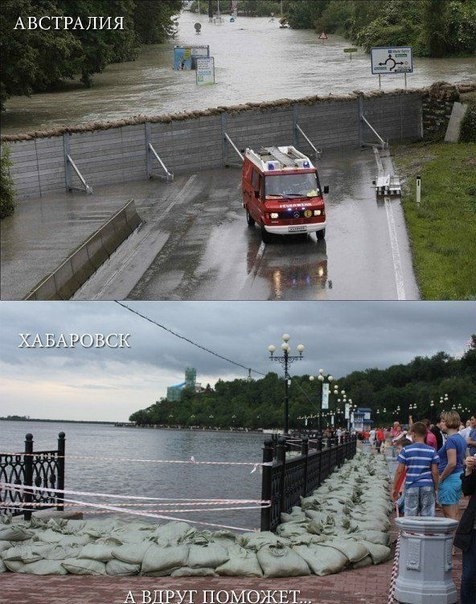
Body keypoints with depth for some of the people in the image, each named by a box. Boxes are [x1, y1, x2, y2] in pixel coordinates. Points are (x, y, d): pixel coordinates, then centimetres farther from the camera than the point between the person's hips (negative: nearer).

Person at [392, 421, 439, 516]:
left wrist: (394, 488, 4)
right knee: (428, 517, 5)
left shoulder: (406, 450, -2)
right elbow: (435, 472, -1)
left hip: (411, 487, -1)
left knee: (410, 516, 6)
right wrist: (436, 488, 10)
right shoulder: (432, 451, 1)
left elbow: (399, 471, -3)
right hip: (428, 487, 1)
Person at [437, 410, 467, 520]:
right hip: (460, 477, 9)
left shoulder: (451, 440, -18)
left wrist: (440, 478, -14)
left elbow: (452, 463, -24)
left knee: (450, 515, -4)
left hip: (450, 479, -9)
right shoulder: (461, 439, 11)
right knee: (455, 514, 14)